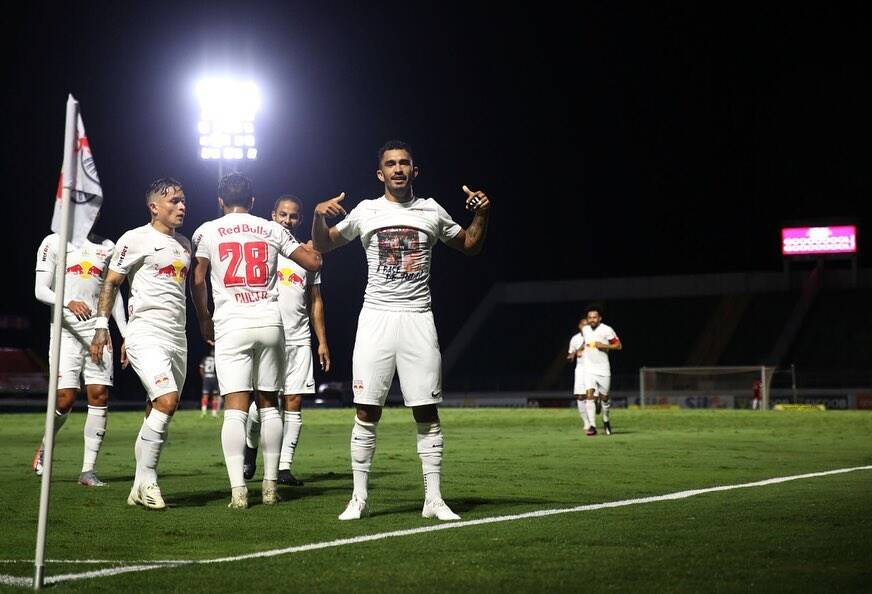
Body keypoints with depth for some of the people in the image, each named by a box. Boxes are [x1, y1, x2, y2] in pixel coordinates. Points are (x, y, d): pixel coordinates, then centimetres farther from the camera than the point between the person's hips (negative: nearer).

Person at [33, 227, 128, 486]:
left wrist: (126, 334, 11)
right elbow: (40, 290, -4)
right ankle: (45, 445, 19)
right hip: (66, 329, -3)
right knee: (66, 398, -11)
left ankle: (88, 470, -1)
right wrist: (68, 303, -23)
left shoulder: (107, 248, 15)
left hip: (97, 330, 4)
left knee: (99, 396, -6)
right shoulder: (54, 243, 3)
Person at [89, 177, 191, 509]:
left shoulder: (184, 245, 17)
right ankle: (147, 481, -12)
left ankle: (140, 489, 13)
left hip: (176, 338, 7)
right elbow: (111, 283, 1)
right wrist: (101, 326, -6)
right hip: (146, 335, -7)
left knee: (158, 413, 7)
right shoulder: (136, 239, -3)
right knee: (167, 401, -22)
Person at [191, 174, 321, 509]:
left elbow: (198, 280, 7)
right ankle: (270, 485, 14)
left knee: (235, 408, -5)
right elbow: (313, 262, 12)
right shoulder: (272, 230, 10)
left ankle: (238, 490, -14)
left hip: (231, 324, -2)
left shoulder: (207, 232, 6)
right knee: (269, 405, 12)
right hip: (269, 321, 2)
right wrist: (313, 247, 35)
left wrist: (204, 320, 22)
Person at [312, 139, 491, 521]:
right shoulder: (366, 212, 6)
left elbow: (470, 246, 22)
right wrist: (318, 216, -6)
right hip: (376, 317, -1)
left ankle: (433, 499, 6)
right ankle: (359, 499, 6)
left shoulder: (432, 212, 9)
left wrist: (482, 213, 4)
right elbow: (323, 246, 14)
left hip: (418, 318, 1)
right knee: (367, 412, -2)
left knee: (427, 413, 0)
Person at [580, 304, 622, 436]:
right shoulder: (585, 330, 6)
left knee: (604, 397, 7)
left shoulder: (607, 330, -8)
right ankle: (592, 426, -16)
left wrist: (604, 346, -17)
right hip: (588, 369, 2)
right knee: (589, 395, -14)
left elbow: (619, 345, -5)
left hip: (603, 369, -2)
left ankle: (606, 421, 34)